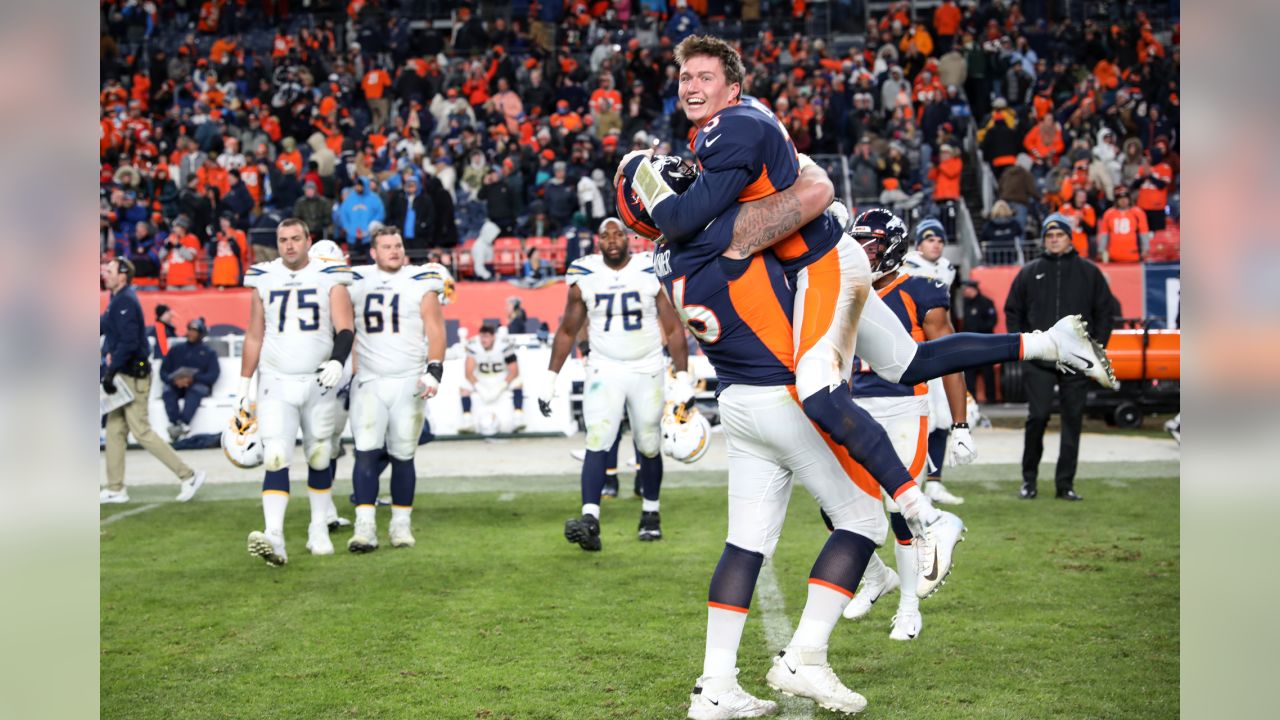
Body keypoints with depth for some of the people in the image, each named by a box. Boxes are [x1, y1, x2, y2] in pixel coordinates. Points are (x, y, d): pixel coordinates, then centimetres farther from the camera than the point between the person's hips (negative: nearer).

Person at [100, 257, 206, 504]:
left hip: (133, 375, -10)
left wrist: (110, 372, -24)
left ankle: (188, 475, -3)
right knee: (114, 430, 12)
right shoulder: (116, 300, 14)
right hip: (124, 375, 10)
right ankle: (115, 489, 17)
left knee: (141, 431, -8)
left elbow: (129, 342, -25)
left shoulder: (126, 302, -17)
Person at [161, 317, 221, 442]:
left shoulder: (209, 353, 16)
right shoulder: (176, 350, 22)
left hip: (198, 385, -2)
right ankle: (176, 423, -46)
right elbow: (163, 372, 11)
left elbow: (213, 376, 0)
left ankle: (183, 423, -54)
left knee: (195, 390, -37)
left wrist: (193, 379, -17)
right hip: (176, 386, 2)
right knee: (168, 390, -31)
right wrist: (174, 380, -13)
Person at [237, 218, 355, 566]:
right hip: (275, 383, 0)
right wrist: (243, 387, 9)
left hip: (318, 382, 0)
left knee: (319, 458, 10)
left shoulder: (330, 278, -1)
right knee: (276, 458, -13)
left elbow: (345, 328, -8)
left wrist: (338, 361, -28)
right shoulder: (264, 279, 5)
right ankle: (274, 538, -23)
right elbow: (254, 337, 11)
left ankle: (319, 530, 25)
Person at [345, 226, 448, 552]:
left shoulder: (420, 282, 1)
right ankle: (365, 526, -15)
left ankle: (401, 525, 16)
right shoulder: (357, 282, 7)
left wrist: (434, 371, -14)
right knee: (366, 452, -11)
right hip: (368, 382, 1)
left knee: (403, 456, 5)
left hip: (409, 383, -1)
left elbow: (435, 330, -3)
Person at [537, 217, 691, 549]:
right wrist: (550, 379, 6)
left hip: (647, 372, 0)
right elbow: (567, 331, 9)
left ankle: (651, 512, 30)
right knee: (597, 443, -15)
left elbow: (674, 329, -1)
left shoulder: (652, 273, -5)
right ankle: (590, 520, -26)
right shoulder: (584, 278, -2)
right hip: (604, 370, 0)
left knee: (649, 446, 9)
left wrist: (683, 379, -5)